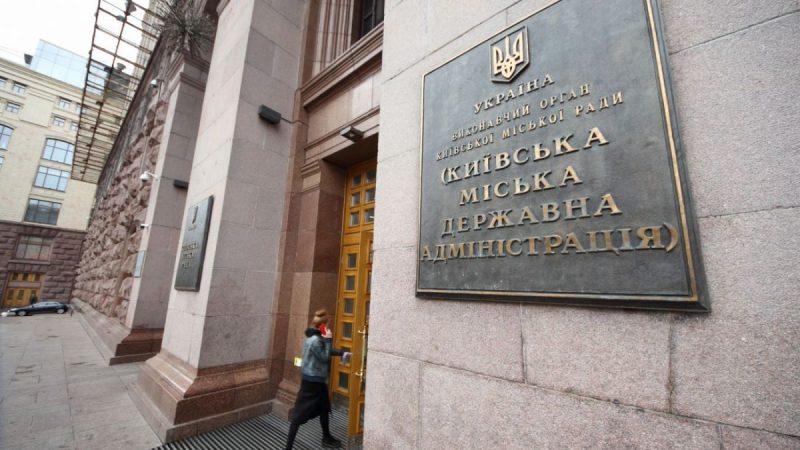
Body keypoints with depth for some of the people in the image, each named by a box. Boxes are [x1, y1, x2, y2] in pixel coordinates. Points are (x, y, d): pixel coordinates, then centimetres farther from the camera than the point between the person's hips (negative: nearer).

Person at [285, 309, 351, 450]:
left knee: (324, 408, 23)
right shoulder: (315, 340, -28)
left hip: (317, 379, 10)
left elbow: (327, 351, 14)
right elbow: (325, 357, -21)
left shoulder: (315, 336, 3)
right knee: (300, 414, 1)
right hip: (312, 380, -10)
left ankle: (327, 438, 40)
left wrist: (343, 353, 13)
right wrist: (328, 340, -20)